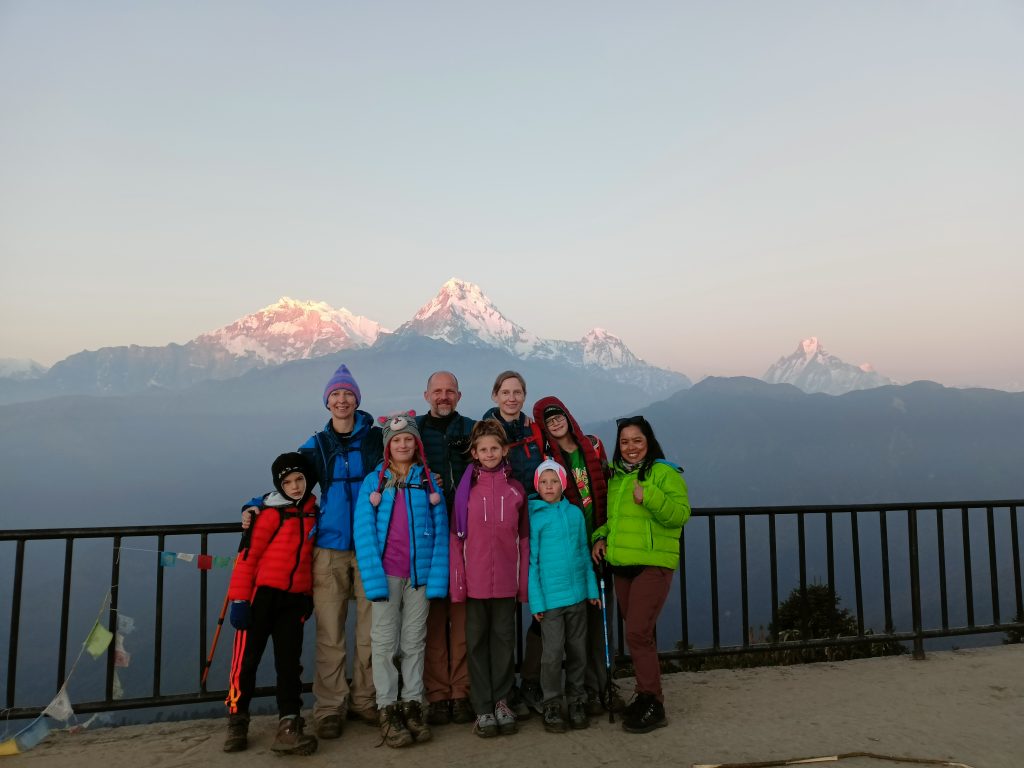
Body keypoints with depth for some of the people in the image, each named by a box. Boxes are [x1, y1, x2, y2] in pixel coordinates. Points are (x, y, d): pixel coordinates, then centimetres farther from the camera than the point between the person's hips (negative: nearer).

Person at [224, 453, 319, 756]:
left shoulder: (313, 513, 9)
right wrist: (240, 599, -14)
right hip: (262, 594, -4)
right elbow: (247, 555, -11)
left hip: (295, 599, 5)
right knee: (247, 657, 4)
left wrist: (309, 596, 17)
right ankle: (237, 721, 21)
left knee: (289, 661, 3)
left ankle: (289, 726, 6)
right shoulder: (271, 513, -8)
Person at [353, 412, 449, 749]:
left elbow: (440, 531, 2)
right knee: (385, 643, 4)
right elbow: (364, 532, -4)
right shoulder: (373, 482, 1)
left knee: (414, 643, 10)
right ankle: (387, 711, 14)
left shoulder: (429, 481, 5)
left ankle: (412, 706, 21)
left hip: (420, 574, 2)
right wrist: (374, 579, -13)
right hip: (386, 574, -1)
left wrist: (437, 577, -7)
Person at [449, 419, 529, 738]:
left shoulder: (515, 489, 4)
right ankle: (482, 707, 18)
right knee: (477, 640, 8)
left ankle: (501, 701, 24)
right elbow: (457, 537, -2)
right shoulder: (466, 488, -1)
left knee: (504, 638, 11)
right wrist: (457, 582, -7)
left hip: (506, 579, 1)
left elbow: (523, 537, 5)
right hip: (475, 578, -1)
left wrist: (525, 581, 1)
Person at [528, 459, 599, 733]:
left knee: (577, 651, 12)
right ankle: (552, 706, 17)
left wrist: (592, 588, 8)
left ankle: (577, 703, 27)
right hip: (549, 596, -4)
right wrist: (535, 600, -9)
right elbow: (531, 561, -6)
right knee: (553, 652, -1)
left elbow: (584, 552, 11)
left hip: (577, 594, 4)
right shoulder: (534, 517, -6)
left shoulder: (575, 513, 5)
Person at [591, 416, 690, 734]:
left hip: (653, 565, -7)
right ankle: (645, 694, 29)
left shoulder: (665, 473, -7)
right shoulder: (615, 476, 13)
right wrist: (601, 537, 7)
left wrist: (648, 496, -29)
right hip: (621, 565, 7)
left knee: (638, 634, -12)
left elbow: (680, 514, -18)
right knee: (638, 634, 16)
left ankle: (653, 707, 1)